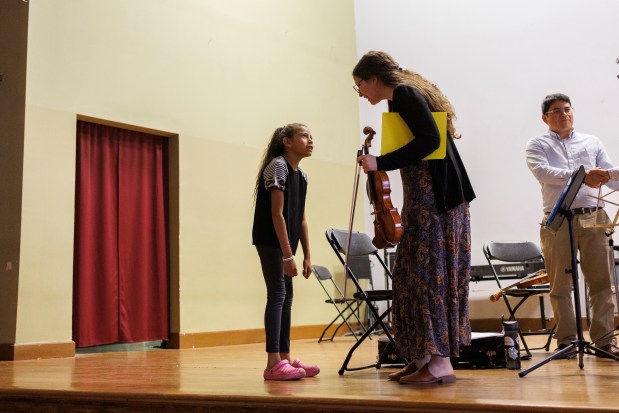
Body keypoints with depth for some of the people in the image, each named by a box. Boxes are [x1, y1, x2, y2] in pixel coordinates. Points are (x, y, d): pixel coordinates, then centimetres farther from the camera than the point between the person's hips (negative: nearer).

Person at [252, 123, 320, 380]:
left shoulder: (301, 175, 11)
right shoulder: (277, 166, -13)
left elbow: (300, 218, 13)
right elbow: (277, 213, -19)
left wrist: (307, 256, 10)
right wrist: (288, 255, -20)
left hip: (285, 242, 9)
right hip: (270, 240, -9)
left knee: (286, 296, 8)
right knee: (277, 294, -11)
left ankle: (285, 358, 14)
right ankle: (273, 364, -10)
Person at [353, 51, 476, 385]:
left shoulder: (405, 94, -8)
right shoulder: (402, 98, 20)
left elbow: (429, 140, -21)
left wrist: (380, 163, -18)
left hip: (435, 199, -10)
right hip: (422, 199, 10)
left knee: (430, 273, -9)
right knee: (414, 275, 9)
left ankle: (439, 362, -4)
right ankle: (421, 357, 14)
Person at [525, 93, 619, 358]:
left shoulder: (592, 142, 18)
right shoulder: (537, 145, 9)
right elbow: (542, 172, -11)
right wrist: (581, 176, -24)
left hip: (593, 217, 2)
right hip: (558, 220, -2)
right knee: (560, 284, 1)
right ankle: (566, 340, 10)